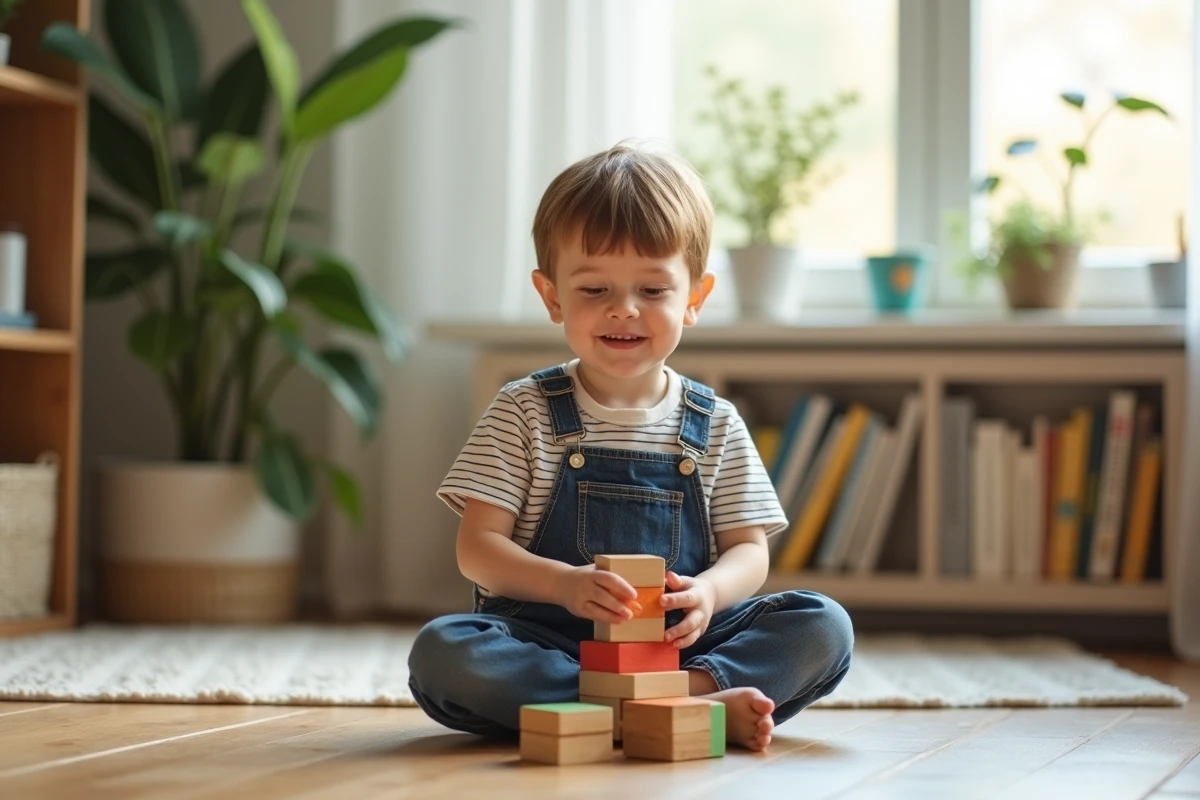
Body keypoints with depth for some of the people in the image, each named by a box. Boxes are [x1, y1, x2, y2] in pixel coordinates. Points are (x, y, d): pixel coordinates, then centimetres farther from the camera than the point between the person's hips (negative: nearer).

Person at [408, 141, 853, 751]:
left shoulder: (715, 424, 9)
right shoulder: (525, 411, 4)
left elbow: (749, 551, 7)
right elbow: (478, 547, -3)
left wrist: (708, 591, -18)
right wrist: (565, 584, -24)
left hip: (677, 640, 2)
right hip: (547, 639, -1)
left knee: (823, 627, -17)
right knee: (441, 653, -33)